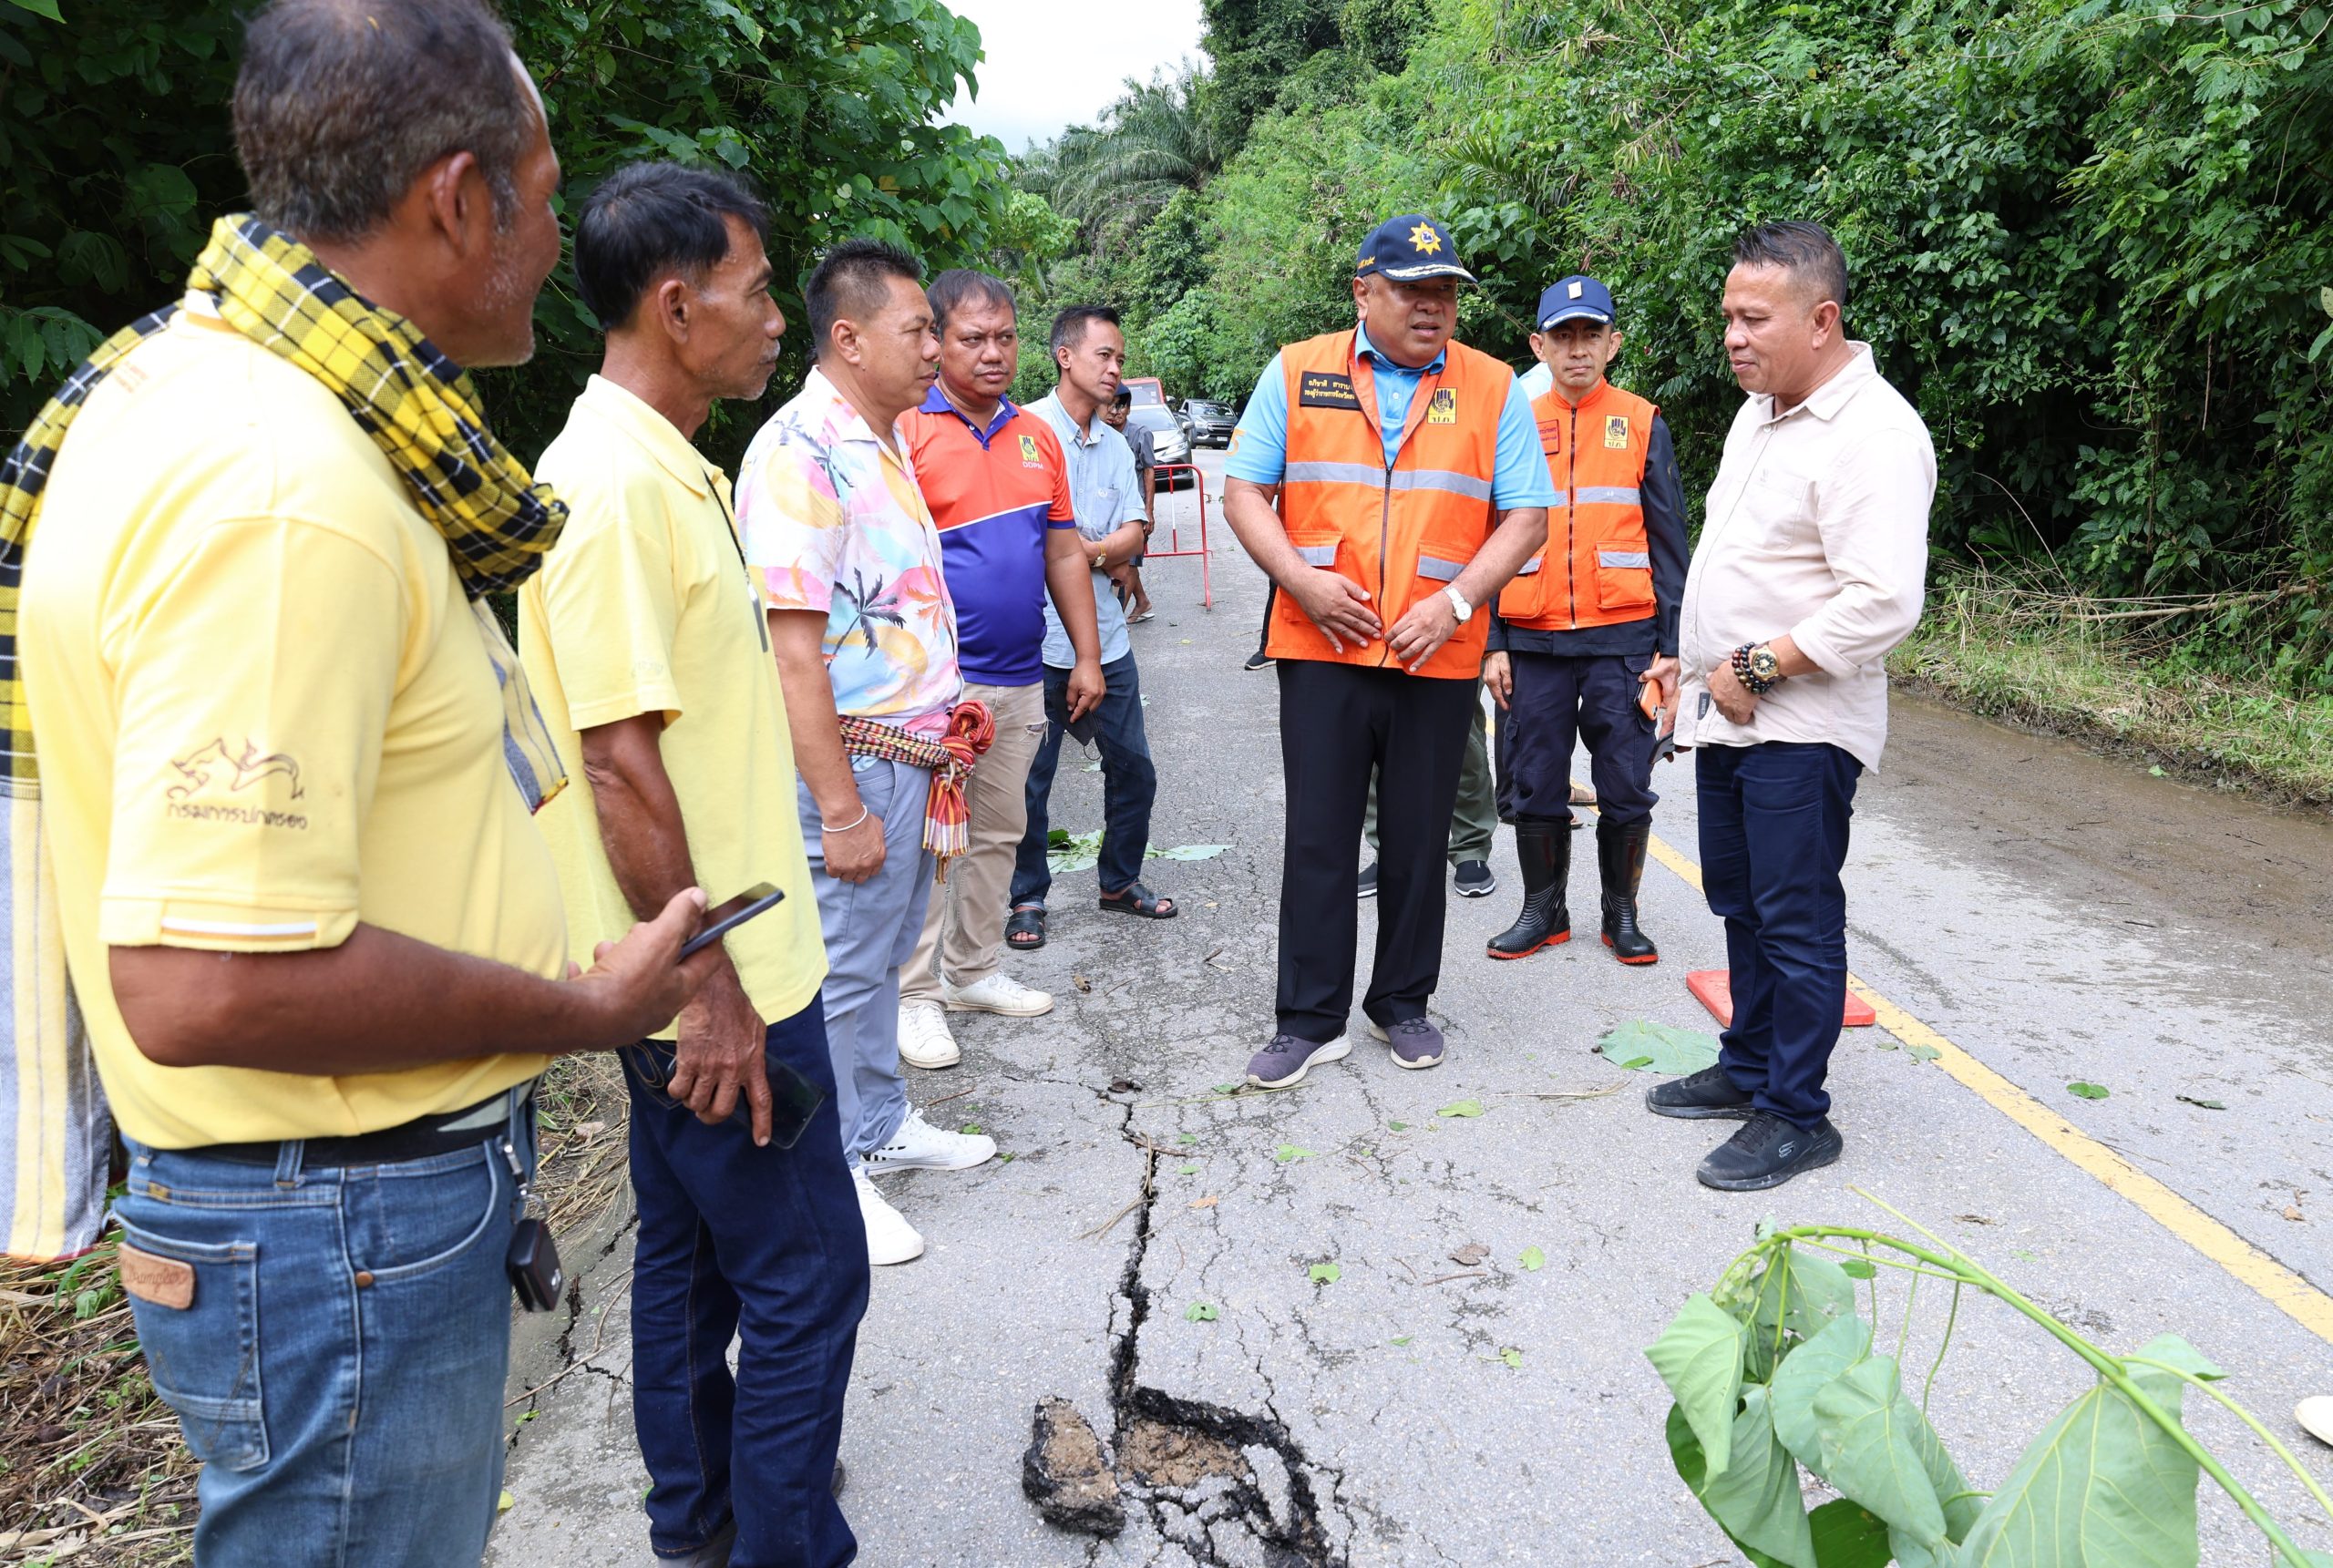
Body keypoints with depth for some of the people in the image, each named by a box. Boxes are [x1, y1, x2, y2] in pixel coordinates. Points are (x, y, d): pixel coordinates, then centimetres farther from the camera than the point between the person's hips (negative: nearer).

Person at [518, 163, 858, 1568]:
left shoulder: (669, 469, 12)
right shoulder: (613, 482, -20)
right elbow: (618, 763, -24)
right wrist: (709, 986, -21)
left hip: (720, 970, 10)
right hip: (718, 981, -10)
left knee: (691, 1253, 21)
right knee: (803, 1279, 3)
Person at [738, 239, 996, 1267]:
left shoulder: (884, 441, 13)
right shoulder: (802, 453, -18)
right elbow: (793, 651, -23)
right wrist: (840, 809, -24)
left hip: (911, 758, 9)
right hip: (852, 763, -9)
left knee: (883, 956, 21)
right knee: (838, 974, 3)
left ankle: (881, 1125, 37)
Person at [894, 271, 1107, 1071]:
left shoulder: (1037, 436, 13)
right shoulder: (907, 431, -8)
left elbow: (1064, 552, 17)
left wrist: (1087, 656, 15)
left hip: (1020, 679, 7)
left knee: (999, 832, 15)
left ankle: (973, 969, 29)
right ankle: (915, 994, 10)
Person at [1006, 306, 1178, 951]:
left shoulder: (1116, 447, 14)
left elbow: (1133, 536, 5)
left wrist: (1088, 550, -15)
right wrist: (1104, 551, -11)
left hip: (1106, 638, 6)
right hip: (1038, 643, -6)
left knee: (1133, 767, 13)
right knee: (1030, 780, 3)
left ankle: (1120, 880, 31)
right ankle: (1027, 898, 19)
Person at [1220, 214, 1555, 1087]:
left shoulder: (1492, 388, 6)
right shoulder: (1296, 374, 5)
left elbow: (1527, 517, 3)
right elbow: (1244, 491, 4)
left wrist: (1456, 600, -11)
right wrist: (1301, 580, -11)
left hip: (1439, 656, 1)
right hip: (1321, 647, 0)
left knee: (1418, 842, 10)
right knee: (1317, 841, 3)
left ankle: (1402, 1005, 27)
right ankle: (1311, 1021, 15)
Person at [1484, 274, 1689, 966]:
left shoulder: (1642, 424, 4)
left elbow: (1667, 544, 4)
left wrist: (1668, 648, -2)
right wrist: (1493, 645, 2)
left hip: (1622, 641, -1)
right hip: (1532, 642, 1)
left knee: (1626, 791, 4)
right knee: (1534, 790, 7)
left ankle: (1622, 912, 21)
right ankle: (1543, 909, 24)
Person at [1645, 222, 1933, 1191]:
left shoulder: (1873, 436, -18)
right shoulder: (1759, 412, 13)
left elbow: (1883, 603, -26)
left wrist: (1759, 665, -20)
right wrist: (1696, 663, 18)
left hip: (1801, 728, -9)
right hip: (1728, 712, 9)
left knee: (1796, 920, -1)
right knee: (1740, 904, 18)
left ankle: (1795, 1115, 11)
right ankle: (1748, 1068, 33)